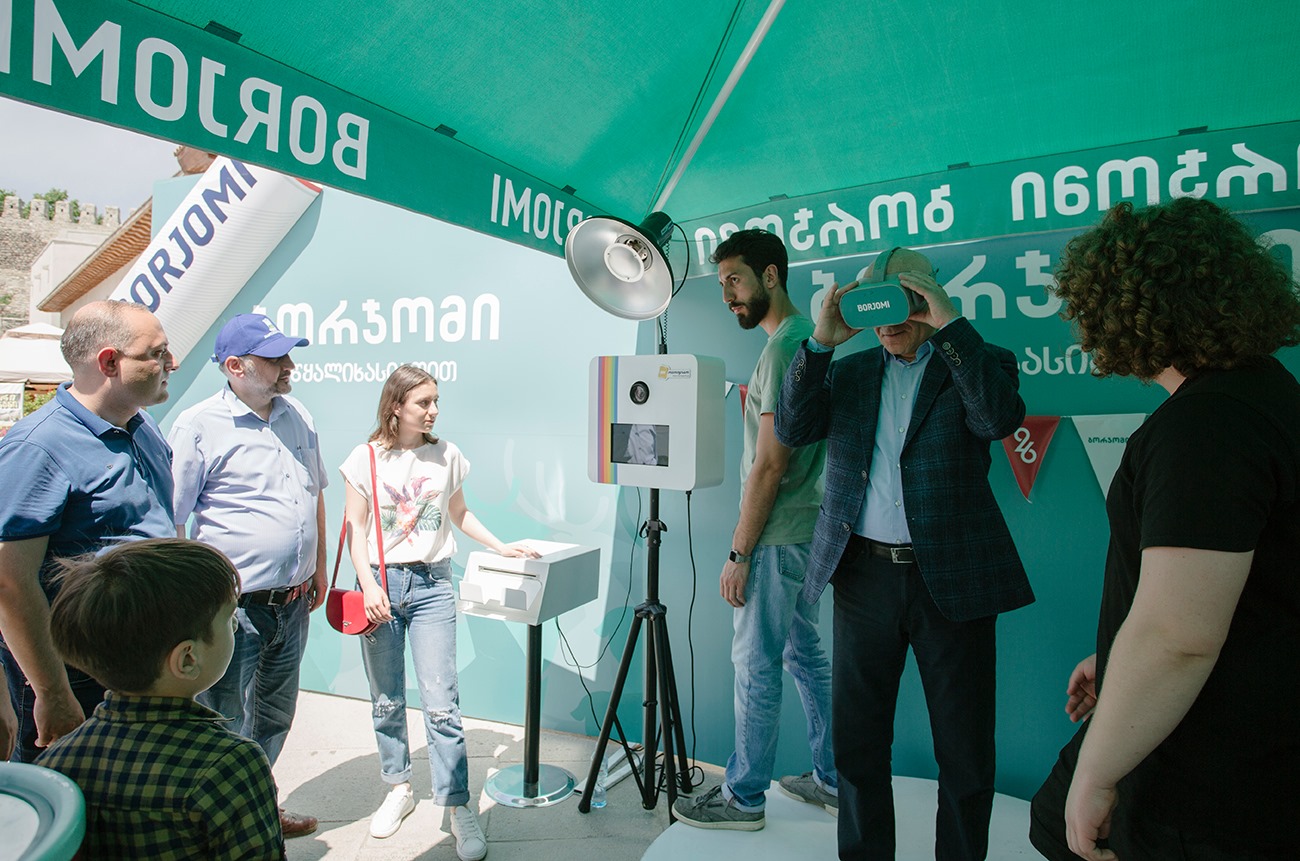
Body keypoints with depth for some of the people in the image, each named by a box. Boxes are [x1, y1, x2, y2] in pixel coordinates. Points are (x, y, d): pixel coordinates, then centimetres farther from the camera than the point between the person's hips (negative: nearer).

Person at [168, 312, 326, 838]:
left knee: (275, 716, 21)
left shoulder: (298, 417, 7)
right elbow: (170, 522, -11)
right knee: (225, 724, 7)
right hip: (235, 606, -6)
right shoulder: (199, 427, -13)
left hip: (293, 603, 7)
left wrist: (319, 568, 17)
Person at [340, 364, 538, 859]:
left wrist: (501, 548, 10)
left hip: (432, 584, 0)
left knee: (441, 703, -4)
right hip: (382, 581, 0)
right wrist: (368, 585, -11)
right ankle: (398, 789, 30)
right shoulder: (367, 458, -1)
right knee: (386, 701, 11)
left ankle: (458, 808, 5)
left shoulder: (446, 456, 5)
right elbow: (355, 527, -1)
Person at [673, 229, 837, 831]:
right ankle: (832, 780, 31)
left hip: (777, 537, -10)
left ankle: (743, 797, 17)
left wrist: (739, 552, -15)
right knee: (804, 653, 18)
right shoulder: (806, 337, 14)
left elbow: (769, 464, -20)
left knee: (755, 664, 2)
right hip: (804, 531, 10)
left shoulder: (784, 346, -17)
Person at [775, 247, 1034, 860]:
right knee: (857, 740, 14)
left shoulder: (976, 362, 3)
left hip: (951, 579, -2)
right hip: (865, 575, 3)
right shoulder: (849, 371, 11)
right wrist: (822, 340, -10)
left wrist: (950, 325, -19)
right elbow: (792, 429, -2)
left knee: (966, 753, 10)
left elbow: (1001, 417, -18)